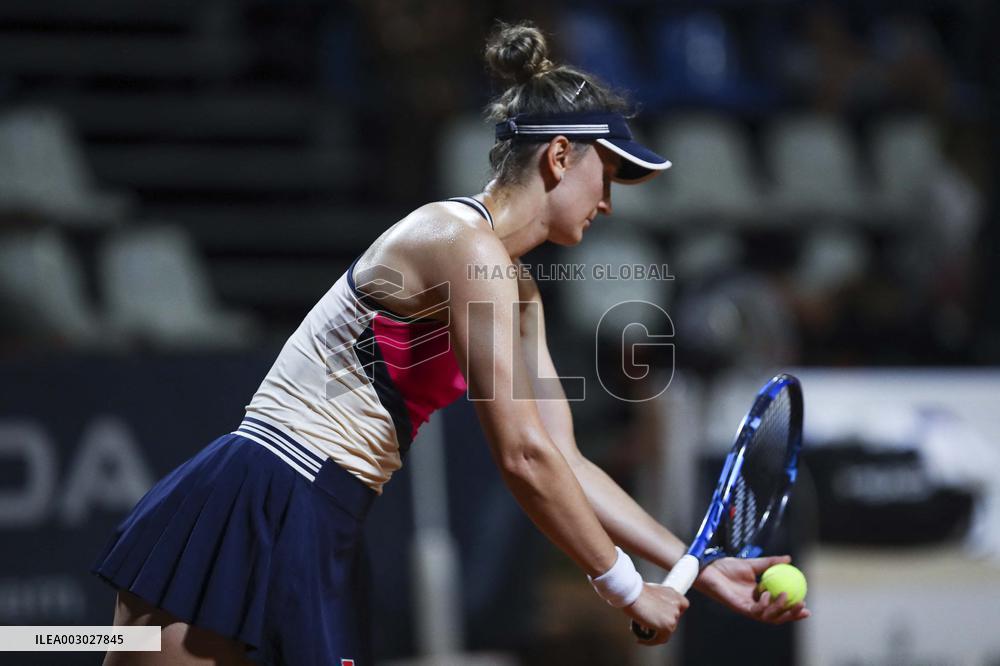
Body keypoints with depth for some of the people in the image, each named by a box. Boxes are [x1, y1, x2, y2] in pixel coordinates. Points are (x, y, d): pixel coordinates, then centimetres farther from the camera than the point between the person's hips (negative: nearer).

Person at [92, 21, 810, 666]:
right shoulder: (466, 245, -14)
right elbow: (523, 459, -18)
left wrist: (702, 570, 12)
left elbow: (563, 464, 16)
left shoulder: (517, 293, 15)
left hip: (323, 537, 10)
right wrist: (627, 590, -10)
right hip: (251, 510, -10)